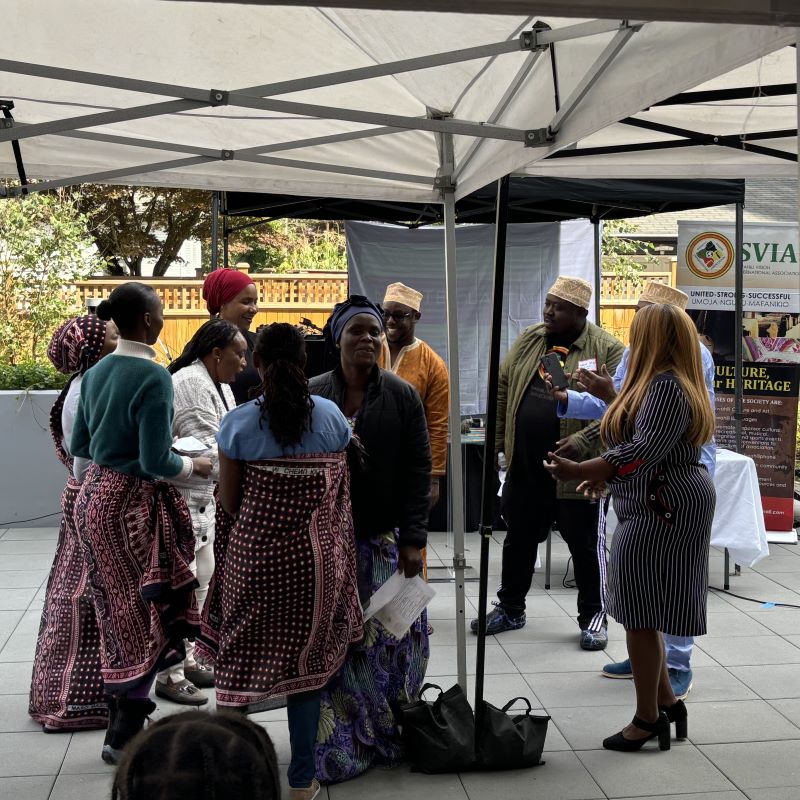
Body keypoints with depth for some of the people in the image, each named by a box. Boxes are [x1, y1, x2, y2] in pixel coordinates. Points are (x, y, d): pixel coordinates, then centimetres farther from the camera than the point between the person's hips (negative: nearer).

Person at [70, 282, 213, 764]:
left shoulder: (96, 372, 6)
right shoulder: (153, 376, -19)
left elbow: (79, 446, 12)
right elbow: (156, 462, -20)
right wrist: (193, 466, -3)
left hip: (96, 496, 8)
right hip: (134, 503, -8)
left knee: (118, 613, 19)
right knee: (146, 613, 6)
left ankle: (121, 720, 32)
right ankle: (124, 736, 14)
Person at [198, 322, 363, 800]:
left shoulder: (239, 423, -9)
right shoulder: (332, 416, -5)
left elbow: (230, 503, -3)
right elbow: (341, 493, 0)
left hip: (253, 556, -1)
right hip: (314, 556, 1)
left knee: (243, 659, 15)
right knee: (306, 661, 13)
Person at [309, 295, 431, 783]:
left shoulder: (402, 396, 1)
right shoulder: (312, 396, 2)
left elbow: (418, 472, -2)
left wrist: (413, 540, -7)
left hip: (386, 541, 0)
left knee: (389, 640, 4)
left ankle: (390, 734, 21)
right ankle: (340, 742, 16)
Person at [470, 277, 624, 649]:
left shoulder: (607, 349, -9)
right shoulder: (529, 340, 8)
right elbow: (503, 389, 13)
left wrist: (583, 441, -24)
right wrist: (496, 441, 8)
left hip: (574, 469, -5)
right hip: (524, 466, 5)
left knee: (584, 544, 7)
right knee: (519, 538, 16)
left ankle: (592, 617, 23)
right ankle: (510, 609, 32)